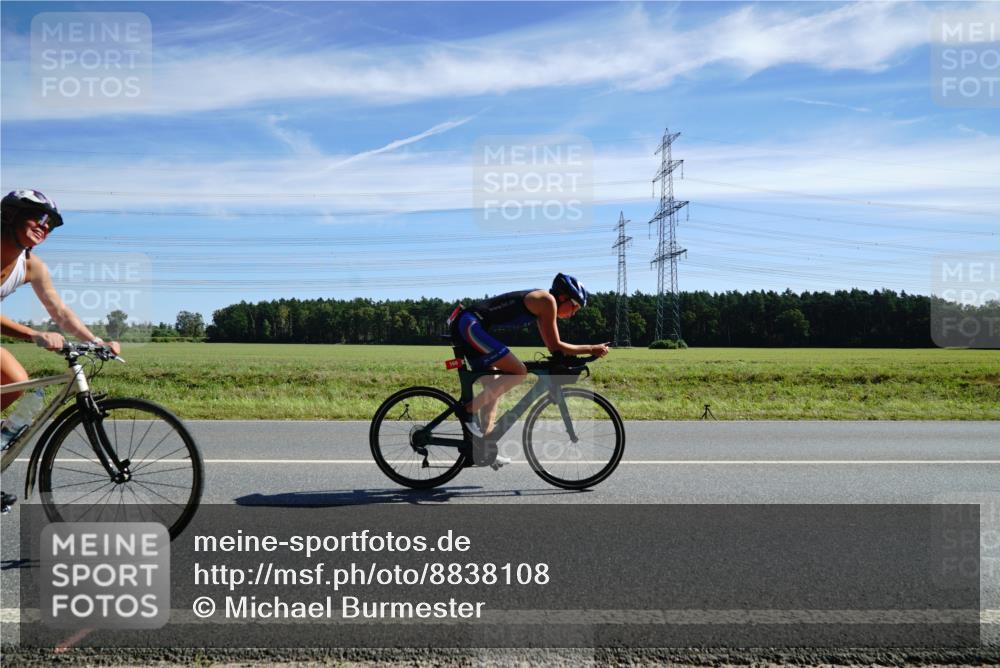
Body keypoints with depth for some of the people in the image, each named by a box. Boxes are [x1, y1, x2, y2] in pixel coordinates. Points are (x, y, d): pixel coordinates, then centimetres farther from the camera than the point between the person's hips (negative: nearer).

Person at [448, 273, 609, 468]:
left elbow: (552, 346, 26)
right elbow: (555, 346, -8)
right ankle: (468, 410, -10)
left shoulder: (540, 302, 20)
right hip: (471, 325, -10)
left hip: (465, 327, 10)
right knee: (519, 372, -14)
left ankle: (486, 451, 16)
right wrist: (591, 349, -2)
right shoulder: (547, 300, -8)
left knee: (493, 389, 13)